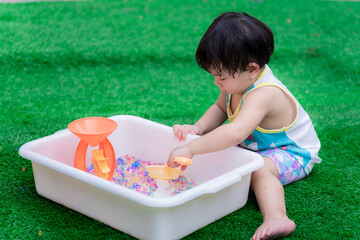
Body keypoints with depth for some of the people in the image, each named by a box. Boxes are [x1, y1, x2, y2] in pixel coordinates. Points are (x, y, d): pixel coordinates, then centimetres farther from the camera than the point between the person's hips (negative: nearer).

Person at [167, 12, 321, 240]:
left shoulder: (262, 95, -38)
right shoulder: (239, 82, -10)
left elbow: (236, 133, -53)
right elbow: (220, 108, 8)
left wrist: (191, 149, -53)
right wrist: (197, 128, -11)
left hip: (293, 152, -10)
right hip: (257, 145, 10)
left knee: (260, 169, -39)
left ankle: (276, 218, -53)